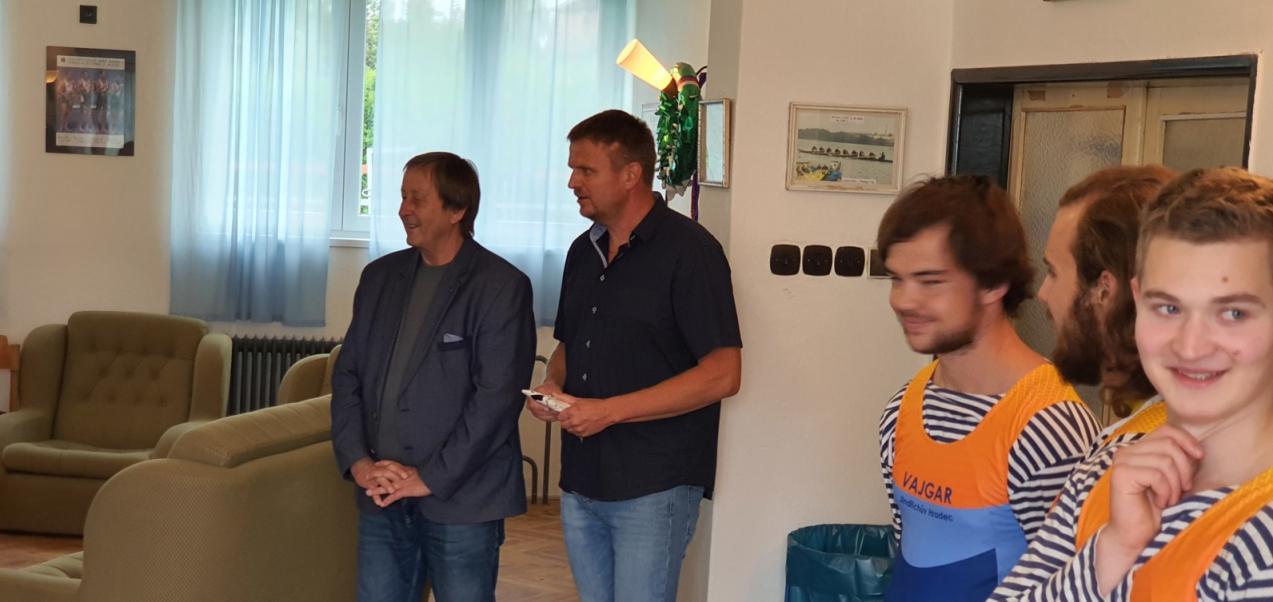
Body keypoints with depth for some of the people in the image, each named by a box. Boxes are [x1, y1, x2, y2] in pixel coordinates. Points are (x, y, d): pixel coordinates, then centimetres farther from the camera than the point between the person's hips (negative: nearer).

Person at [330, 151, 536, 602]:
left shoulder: (502, 287, -8)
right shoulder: (380, 276, 11)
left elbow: (497, 396, -14)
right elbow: (347, 375, 11)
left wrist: (430, 477, -14)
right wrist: (357, 461, -3)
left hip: (462, 502, -5)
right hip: (382, 498, 5)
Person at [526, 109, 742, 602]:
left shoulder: (688, 250, -12)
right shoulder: (584, 251, 12)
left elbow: (722, 374, -17)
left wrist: (608, 411, -19)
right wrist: (552, 386, 0)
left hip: (653, 487, -7)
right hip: (582, 481, 7)